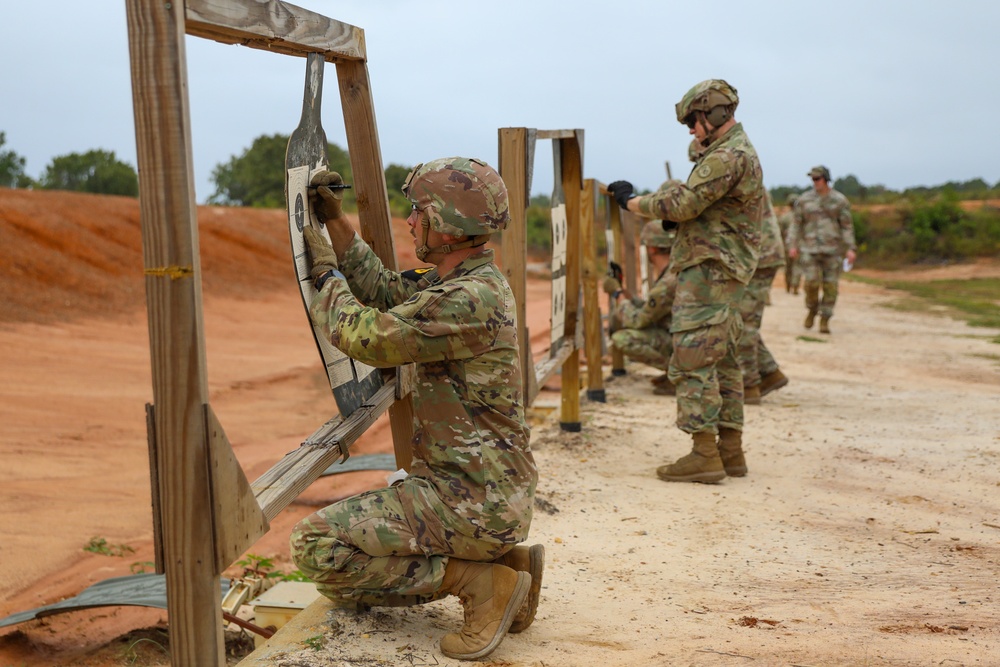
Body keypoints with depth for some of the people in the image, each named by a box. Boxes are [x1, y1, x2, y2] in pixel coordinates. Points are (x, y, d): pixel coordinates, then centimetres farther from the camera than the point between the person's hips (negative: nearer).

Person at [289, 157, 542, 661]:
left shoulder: (469, 299, -22)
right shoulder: (460, 284, 10)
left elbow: (366, 336, -19)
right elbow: (385, 290, 20)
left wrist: (326, 272, -3)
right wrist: (336, 222, 15)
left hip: (471, 502, -10)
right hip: (485, 492, 10)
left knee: (318, 545, -13)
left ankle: (480, 583, -8)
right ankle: (504, 563, 13)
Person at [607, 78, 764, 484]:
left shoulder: (728, 156, -16)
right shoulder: (739, 152, 19)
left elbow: (683, 203, -20)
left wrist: (631, 202, -7)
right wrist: (672, 216, 3)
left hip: (709, 272, -11)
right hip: (725, 273, 11)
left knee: (692, 360, -10)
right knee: (722, 362, 12)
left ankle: (704, 454, -9)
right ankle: (730, 450, 17)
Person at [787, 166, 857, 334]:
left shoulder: (840, 200, 1)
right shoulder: (804, 199, 4)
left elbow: (847, 226, 1)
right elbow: (796, 224, 6)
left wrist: (851, 249, -8)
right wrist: (793, 245, -5)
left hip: (832, 249, 0)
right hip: (810, 249, 0)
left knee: (830, 286, -2)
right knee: (811, 282, -13)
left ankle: (824, 321, 9)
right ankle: (812, 310, 15)